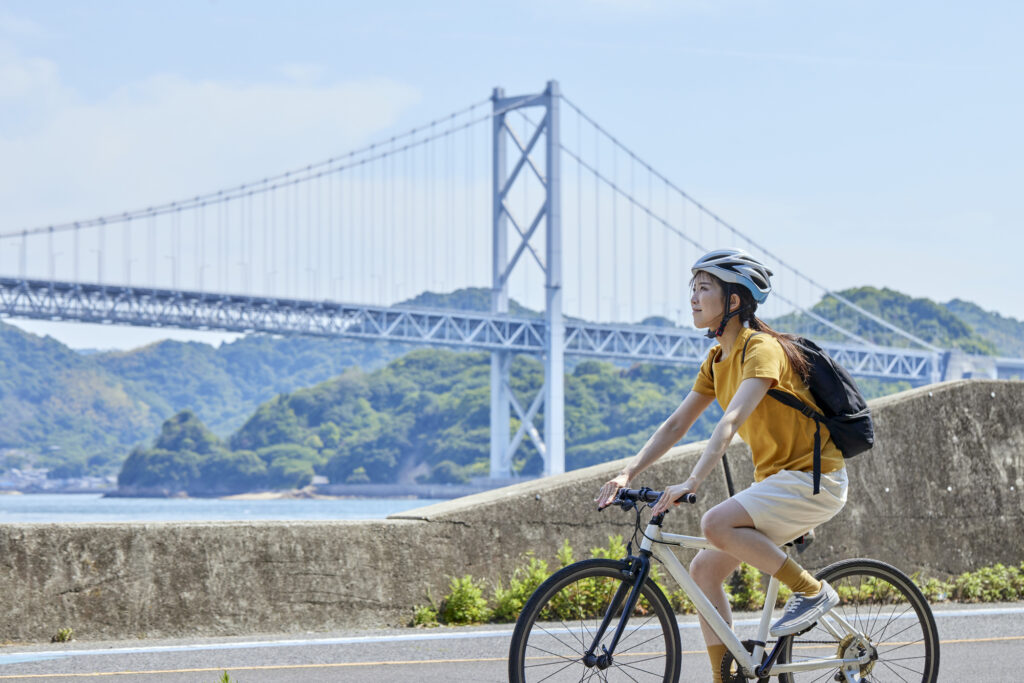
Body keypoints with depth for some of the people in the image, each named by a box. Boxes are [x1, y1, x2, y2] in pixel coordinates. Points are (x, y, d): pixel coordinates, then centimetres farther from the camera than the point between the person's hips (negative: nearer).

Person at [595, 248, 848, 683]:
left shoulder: (762, 349, -17)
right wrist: (627, 474, -2)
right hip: (777, 479, 9)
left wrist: (692, 483, -40)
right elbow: (676, 425, 9)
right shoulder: (718, 358, 10)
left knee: (716, 524, -28)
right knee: (704, 570, 1)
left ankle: (812, 591, -13)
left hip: (814, 477, -9)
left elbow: (731, 422, -30)